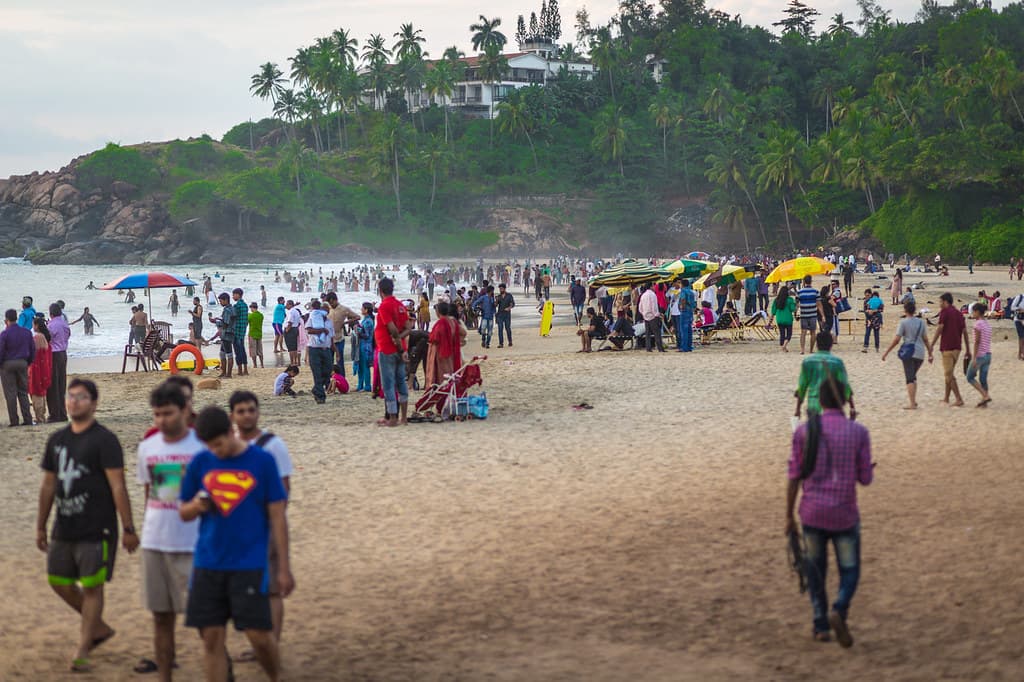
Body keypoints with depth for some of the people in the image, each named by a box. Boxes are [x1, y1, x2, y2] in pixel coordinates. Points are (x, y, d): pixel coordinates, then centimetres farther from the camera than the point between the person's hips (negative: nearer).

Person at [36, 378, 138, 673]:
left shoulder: (104, 440, -9)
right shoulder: (57, 439, 11)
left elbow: (118, 487, -13)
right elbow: (48, 485, 17)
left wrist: (129, 529, -16)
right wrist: (41, 526, 17)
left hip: (96, 530, -7)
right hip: (64, 528, 7)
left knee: (91, 587, -2)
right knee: (59, 582, 11)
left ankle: (82, 652, 5)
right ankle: (99, 628, 29)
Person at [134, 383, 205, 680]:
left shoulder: (202, 446, -8)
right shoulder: (147, 447, 6)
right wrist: (151, 526, 15)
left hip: (193, 544, -5)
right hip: (153, 542, 5)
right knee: (161, 615, 11)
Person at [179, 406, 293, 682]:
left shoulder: (262, 461, -3)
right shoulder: (200, 463, 5)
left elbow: (277, 516, -1)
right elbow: (183, 513, 13)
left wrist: (283, 568, -3)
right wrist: (196, 506, -12)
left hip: (250, 564, -3)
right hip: (208, 564, 3)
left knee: (259, 634, -3)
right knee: (211, 637, 2)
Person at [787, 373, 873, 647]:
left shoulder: (804, 431, -3)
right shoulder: (859, 432, -5)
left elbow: (794, 478, -2)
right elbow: (865, 479, -2)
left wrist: (789, 516, 6)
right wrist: (869, 469, 22)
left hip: (812, 514, 1)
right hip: (844, 516, -1)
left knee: (815, 571, 18)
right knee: (849, 572, 11)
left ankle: (821, 626, 17)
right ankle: (839, 611, -16)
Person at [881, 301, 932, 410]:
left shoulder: (903, 322, -5)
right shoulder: (921, 322, 9)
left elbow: (896, 340, -8)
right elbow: (925, 340, 12)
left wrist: (886, 352, -2)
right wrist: (930, 353, 21)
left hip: (909, 352, -5)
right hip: (920, 353, 5)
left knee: (910, 378, -3)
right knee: (913, 376, 21)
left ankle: (912, 403, -9)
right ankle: (913, 400, 18)